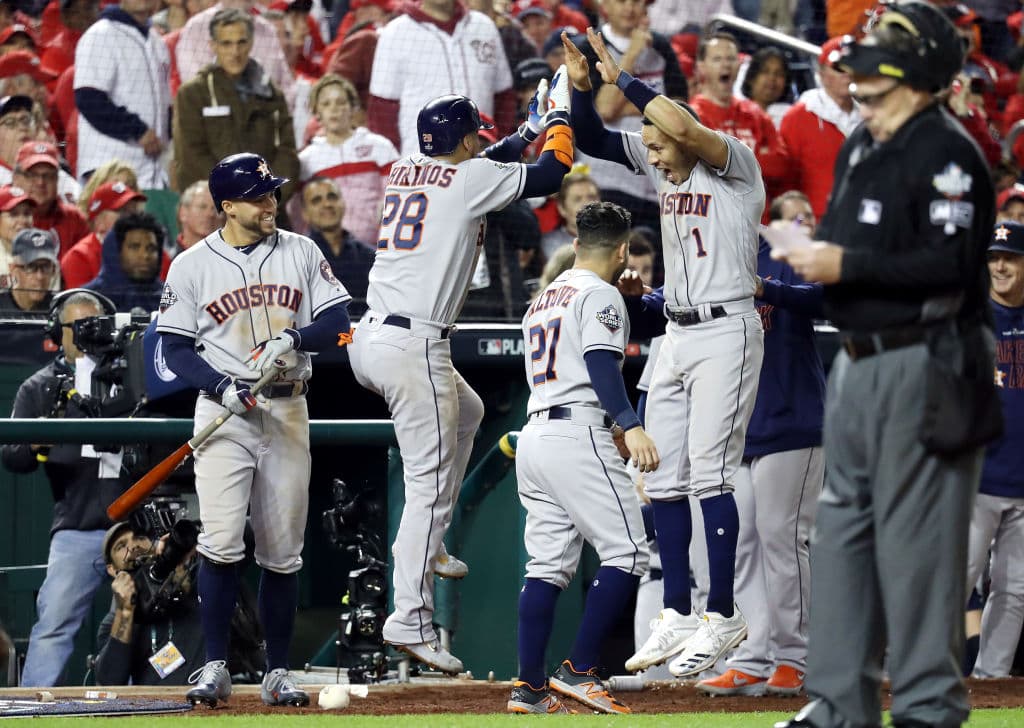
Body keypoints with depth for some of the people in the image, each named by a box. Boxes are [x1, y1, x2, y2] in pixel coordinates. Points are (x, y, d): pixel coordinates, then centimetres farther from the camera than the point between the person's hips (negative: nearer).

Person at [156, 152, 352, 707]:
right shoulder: (192, 265, 0)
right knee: (221, 542, -15)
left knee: (283, 552, 5)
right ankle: (215, 667, -8)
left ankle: (277, 673, 13)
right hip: (224, 411, -2)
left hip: (287, 411, 2)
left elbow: (336, 324, 2)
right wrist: (222, 387, -16)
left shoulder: (300, 253, 6)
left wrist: (293, 338, -18)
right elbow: (176, 349, 0)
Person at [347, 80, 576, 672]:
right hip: (414, 350, -9)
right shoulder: (471, 178, -5)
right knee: (431, 486, -7)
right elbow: (549, 175, -2)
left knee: (467, 412, 32)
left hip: (368, 340, 9)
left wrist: (527, 135, 40)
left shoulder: (404, 172, 16)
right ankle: (411, 619, -13)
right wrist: (560, 119, 16)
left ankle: (427, 545, 31)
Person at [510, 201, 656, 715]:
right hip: (577, 435, -9)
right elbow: (601, 365, -18)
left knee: (547, 564, 8)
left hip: (533, 436, 9)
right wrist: (630, 426, -29)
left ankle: (529, 687, 3)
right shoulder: (600, 295, -3)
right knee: (626, 554, -8)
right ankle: (578, 672, -15)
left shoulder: (542, 300, 23)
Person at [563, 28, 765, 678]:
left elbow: (680, 123, -29)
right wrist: (583, 85, -6)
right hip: (676, 334, 9)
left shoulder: (736, 164, -11)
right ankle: (679, 616, 12)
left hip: (727, 331, -8)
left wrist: (622, 79, -20)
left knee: (710, 474, -12)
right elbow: (594, 140, 11)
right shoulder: (666, 169, 10)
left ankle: (724, 617, -7)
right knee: (663, 478, 7)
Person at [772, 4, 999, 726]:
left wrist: (848, 266, -19)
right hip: (860, 362, 10)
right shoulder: (861, 147, 15)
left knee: (916, 538, -7)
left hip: (923, 367, -10)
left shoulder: (945, 152, -13)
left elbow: (950, 265, -22)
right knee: (844, 529, 12)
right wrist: (813, 252, 6)